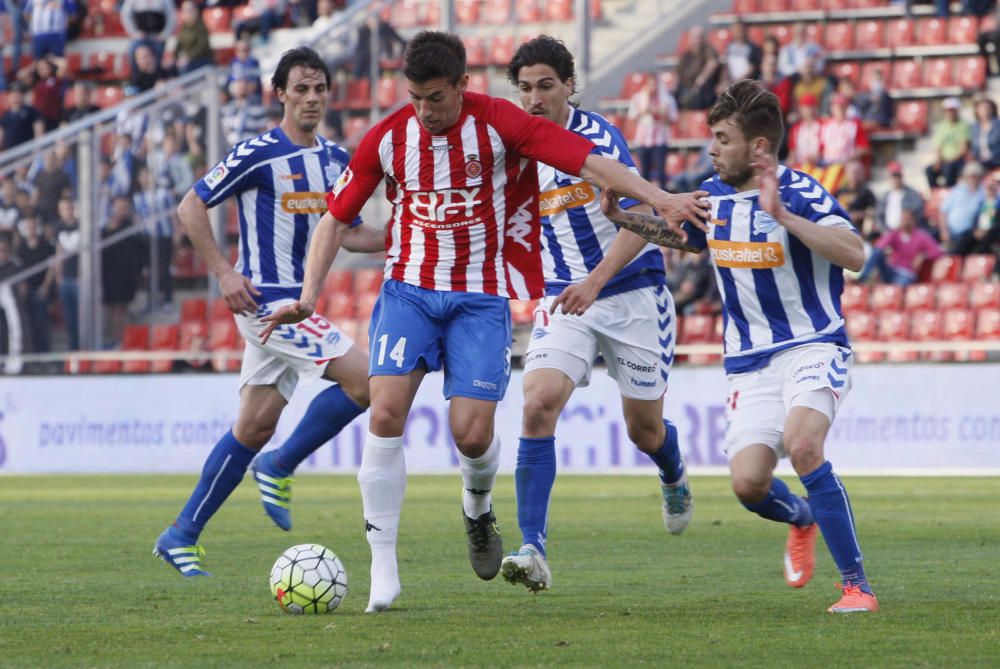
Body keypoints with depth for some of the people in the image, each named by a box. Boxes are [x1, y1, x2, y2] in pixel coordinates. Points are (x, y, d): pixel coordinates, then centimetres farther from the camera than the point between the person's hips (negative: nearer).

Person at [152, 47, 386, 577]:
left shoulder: (335, 160, 11)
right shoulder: (259, 154, -10)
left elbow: (350, 233, 18)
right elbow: (191, 207, -7)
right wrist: (224, 272, -16)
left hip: (298, 303, 8)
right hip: (267, 298, -8)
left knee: (255, 426, 8)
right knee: (364, 377, -18)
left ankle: (182, 535, 14)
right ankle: (280, 468, -3)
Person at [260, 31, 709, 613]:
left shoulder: (499, 124, -11)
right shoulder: (388, 138, -4)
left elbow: (590, 162, -15)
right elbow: (337, 218, 6)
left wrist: (660, 199, -27)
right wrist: (309, 296, -4)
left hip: (482, 296, -2)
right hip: (409, 290, 2)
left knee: (472, 433, -10)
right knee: (386, 413, -16)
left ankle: (479, 509, 28)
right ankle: (383, 568, -9)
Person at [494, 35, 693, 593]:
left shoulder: (596, 137, -16)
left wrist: (596, 280, -35)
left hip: (633, 293, -4)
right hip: (564, 301, 4)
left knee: (645, 429, 8)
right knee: (539, 405, -21)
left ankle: (675, 478, 48)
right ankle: (534, 551, -26)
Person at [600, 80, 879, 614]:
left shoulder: (799, 193, -14)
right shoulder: (713, 196, 6)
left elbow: (853, 254, -29)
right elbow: (679, 234, 29)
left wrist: (781, 214, -33)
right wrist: (619, 216, 15)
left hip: (813, 347, -5)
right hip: (750, 363, 5)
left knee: (801, 445, -31)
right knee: (748, 482, -11)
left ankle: (857, 585, -22)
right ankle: (803, 518, 28)